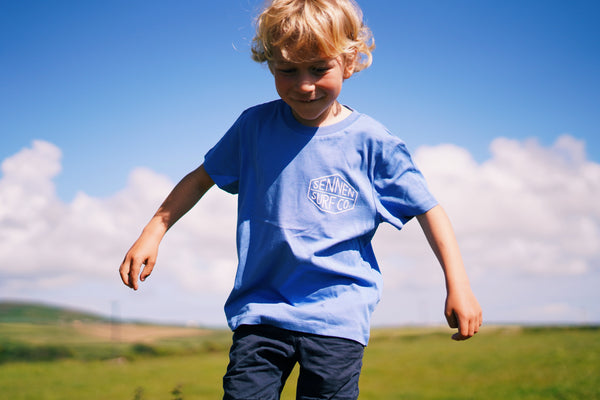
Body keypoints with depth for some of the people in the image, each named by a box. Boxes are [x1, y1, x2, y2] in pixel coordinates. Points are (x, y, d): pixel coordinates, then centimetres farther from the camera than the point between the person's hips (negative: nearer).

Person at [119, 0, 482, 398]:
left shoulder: (371, 143, -3)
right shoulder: (255, 127, 4)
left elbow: (428, 209, 3)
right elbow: (203, 177, 16)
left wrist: (458, 286, -2)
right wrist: (152, 234, 11)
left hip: (338, 316, -2)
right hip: (261, 309, 2)